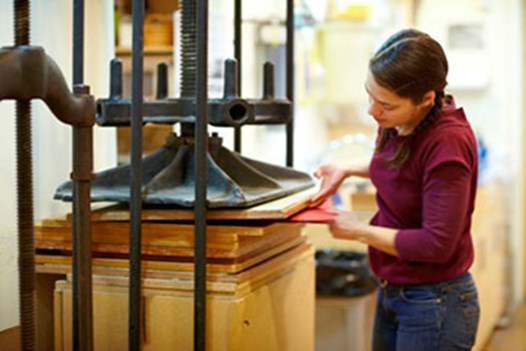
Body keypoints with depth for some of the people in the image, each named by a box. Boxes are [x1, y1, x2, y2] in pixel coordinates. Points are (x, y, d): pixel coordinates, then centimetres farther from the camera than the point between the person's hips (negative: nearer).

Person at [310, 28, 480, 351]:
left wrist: (359, 231, -15)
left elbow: (436, 244, -24)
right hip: (391, 290, 8)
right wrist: (348, 171, 8)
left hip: (433, 302, -8)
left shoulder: (447, 143, -26)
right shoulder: (398, 124, -3)